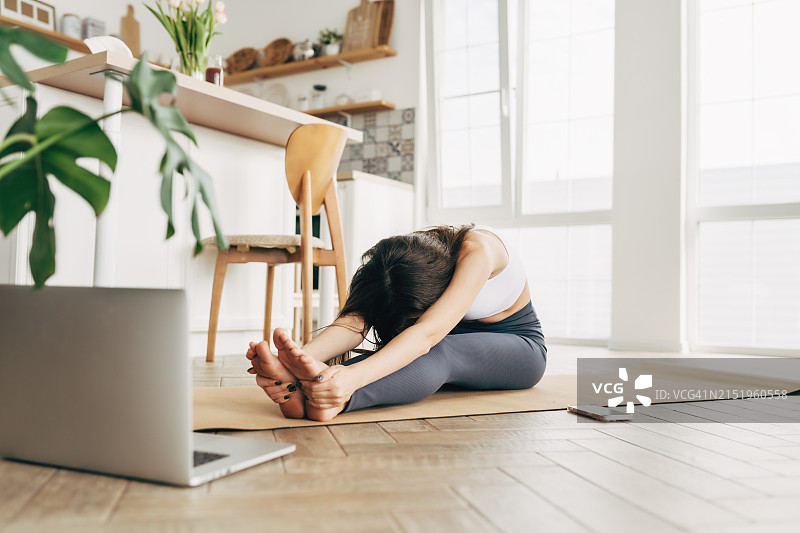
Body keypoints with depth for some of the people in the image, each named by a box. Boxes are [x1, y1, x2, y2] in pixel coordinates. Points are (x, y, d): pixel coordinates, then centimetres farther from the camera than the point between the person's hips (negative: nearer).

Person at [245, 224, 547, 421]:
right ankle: (306, 386, -60)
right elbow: (353, 322, -35)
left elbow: (427, 334, -49)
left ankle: (328, 396, -62)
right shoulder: (390, 266, -19)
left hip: (518, 345, -4)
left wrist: (354, 376, -63)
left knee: (438, 355, -38)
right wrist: (302, 356, -55)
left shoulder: (477, 251, -35)